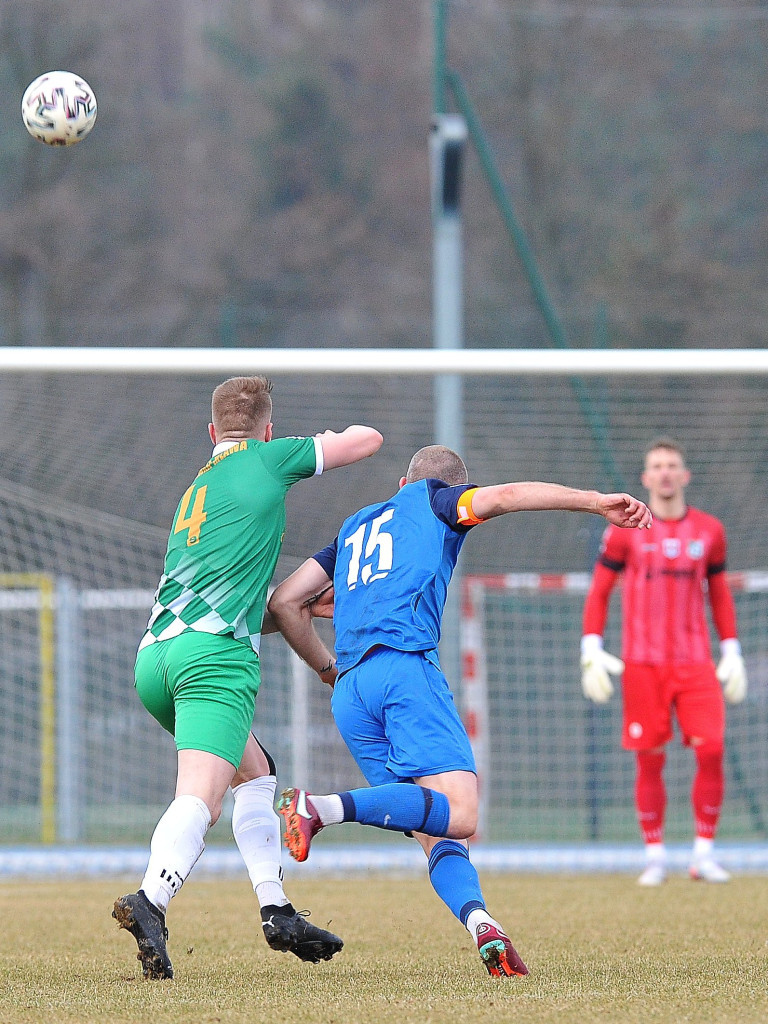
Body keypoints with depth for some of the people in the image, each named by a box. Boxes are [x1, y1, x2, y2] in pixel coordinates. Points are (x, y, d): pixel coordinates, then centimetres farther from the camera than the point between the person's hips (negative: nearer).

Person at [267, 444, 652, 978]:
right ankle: (323, 807, -34)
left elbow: (285, 603, 27)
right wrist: (596, 501, -3)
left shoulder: (356, 525, 32)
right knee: (458, 813, -19)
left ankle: (479, 921, -26)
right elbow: (505, 495, 1)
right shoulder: (435, 499, 19)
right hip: (403, 666, -6)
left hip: (348, 693, 6)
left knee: (441, 839, 2)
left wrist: (326, 666, 39)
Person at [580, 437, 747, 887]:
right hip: (642, 664, -1)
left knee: (711, 750, -11)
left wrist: (732, 654, 11)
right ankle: (655, 857, 8)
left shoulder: (709, 530, 8)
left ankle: (704, 853, 0)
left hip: (696, 662, 1)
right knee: (649, 760, -2)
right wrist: (591, 651, -3)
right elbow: (599, 593, 6)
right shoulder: (625, 532, 3)